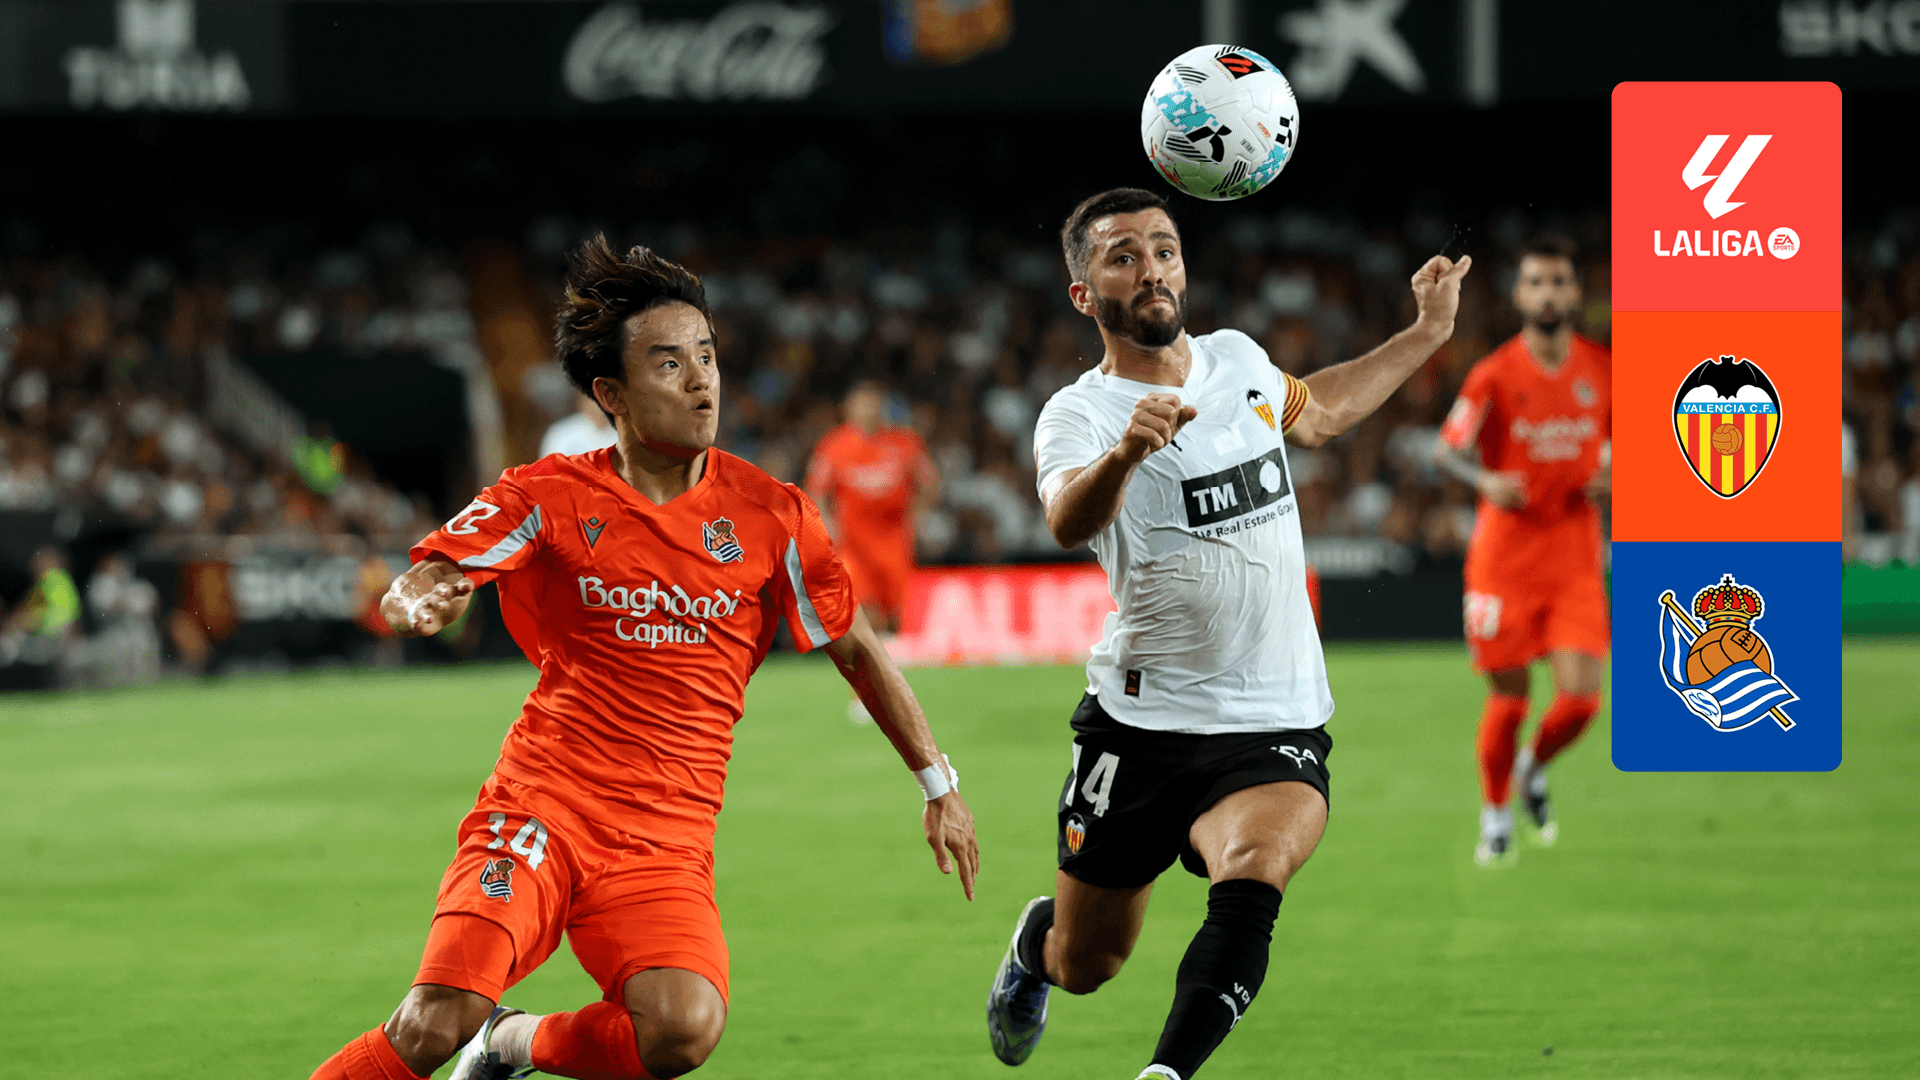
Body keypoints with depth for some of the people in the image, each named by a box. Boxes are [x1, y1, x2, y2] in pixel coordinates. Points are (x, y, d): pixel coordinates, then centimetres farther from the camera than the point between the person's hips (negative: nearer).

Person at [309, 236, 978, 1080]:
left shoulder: (766, 513, 6)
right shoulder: (549, 497, 2)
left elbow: (855, 648, 16)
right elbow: (419, 589, -6)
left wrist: (938, 785, 18)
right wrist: (420, 603, -31)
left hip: (669, 842, 2)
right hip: (543, 807, -2)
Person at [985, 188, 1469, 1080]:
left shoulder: (1237, 358, 7)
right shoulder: (1078, 414, -11)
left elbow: (1314, 413, 33)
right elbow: (1068, 520, -36)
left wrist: (1425, 335, 30)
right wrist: (1123, 452, -57)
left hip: (1277, 723, 2)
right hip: (1141, 719, -2)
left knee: (1252, 880, -30)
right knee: (1086, 964, 11)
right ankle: (1034, 943, 47)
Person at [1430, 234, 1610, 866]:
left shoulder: (1605, 370, 2)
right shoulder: (1494, 375, -6)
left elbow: (1625, 441, 16)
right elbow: (1447, 450, -1)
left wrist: (1611, 475, -6)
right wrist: (1487, 482, -21)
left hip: (1575, 557, 2)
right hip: (1504, 552, -2)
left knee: (1580, 697, -10)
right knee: (1508, 700, 0)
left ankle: (1534, 771, 22)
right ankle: (1495, 816, 24)